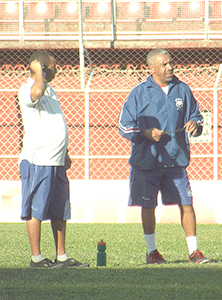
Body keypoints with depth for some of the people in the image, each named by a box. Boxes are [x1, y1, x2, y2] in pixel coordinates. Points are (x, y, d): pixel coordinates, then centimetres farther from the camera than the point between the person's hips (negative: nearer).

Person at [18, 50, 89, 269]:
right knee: (36, 210, -3)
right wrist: (38, 70, -18)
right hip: (37, 160, -9)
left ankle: (62, 257, 15)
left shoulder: (49, 90, 20)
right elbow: (37, 92, -36)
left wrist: (65, 153, 26)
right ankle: (36, 257, 0)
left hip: (57, 161, 9)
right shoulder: (26, 90, -10)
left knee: (60, 212, 10)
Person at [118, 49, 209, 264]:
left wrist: (195, 124, -6)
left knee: (186, 204, -2)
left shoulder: (182, 90, 8)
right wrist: (146, 133, -15)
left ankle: (193, 251, 5)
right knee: (148, 206, 3)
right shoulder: (139, 93, 0)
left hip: (176, 160, 2)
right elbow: (124, 126, 0)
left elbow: (195, 116, 18)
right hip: (146, 161, -2)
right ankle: (151, 251, 16)